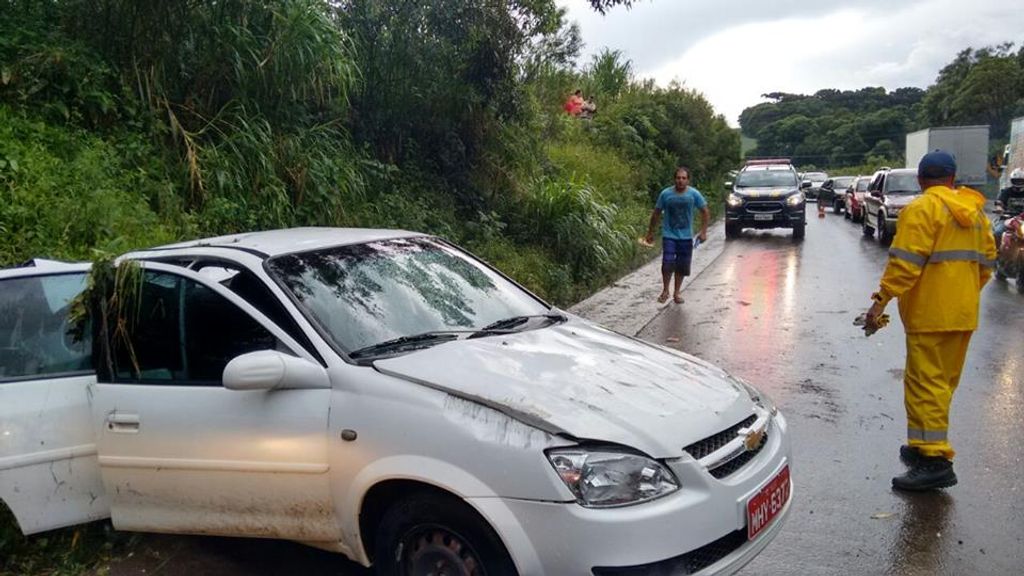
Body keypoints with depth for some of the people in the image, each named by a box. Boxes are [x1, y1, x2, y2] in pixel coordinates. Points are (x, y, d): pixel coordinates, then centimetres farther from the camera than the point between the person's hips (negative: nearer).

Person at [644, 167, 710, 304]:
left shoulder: (694, 194, -5)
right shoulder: (666, 194, -6)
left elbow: (705, 212, 4)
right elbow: (656, 213, 4)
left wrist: (703, 232, -4)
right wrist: (650, 233, 7)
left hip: (686, 237, 1)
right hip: (669, 235, -1)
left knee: (682, 266, 6)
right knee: (667, 263, -13)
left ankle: (677, 292, 23)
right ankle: (665, 291, 7)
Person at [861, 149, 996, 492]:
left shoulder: (921, 209, -11)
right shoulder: (975, 210, 14)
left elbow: (906, 262, -21)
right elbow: (986, 260, 17)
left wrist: (881, 301, -21)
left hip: (930, 313, -8)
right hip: (964, 313, 8)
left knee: (926, 382, -8)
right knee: (944, 382, 16)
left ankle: (935, 460, -10)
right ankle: (924, 445, 26)